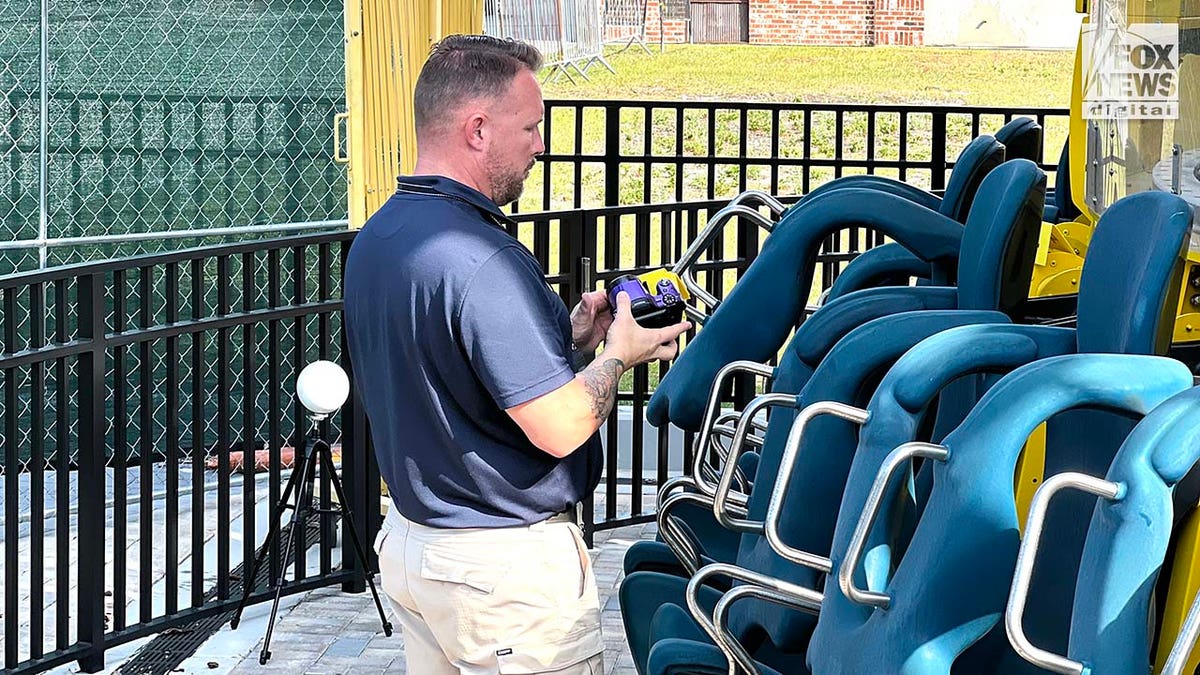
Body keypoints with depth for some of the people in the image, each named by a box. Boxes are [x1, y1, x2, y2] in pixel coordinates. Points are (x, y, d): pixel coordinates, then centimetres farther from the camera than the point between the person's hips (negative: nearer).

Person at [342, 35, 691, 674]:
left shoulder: (373, 240, 5)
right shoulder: (482, 260, -25)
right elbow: (562, 427, -24)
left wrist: (568, 336, 10)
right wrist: (616, 356, -6)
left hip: (408, 541, 9)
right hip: (507, 563, -9)